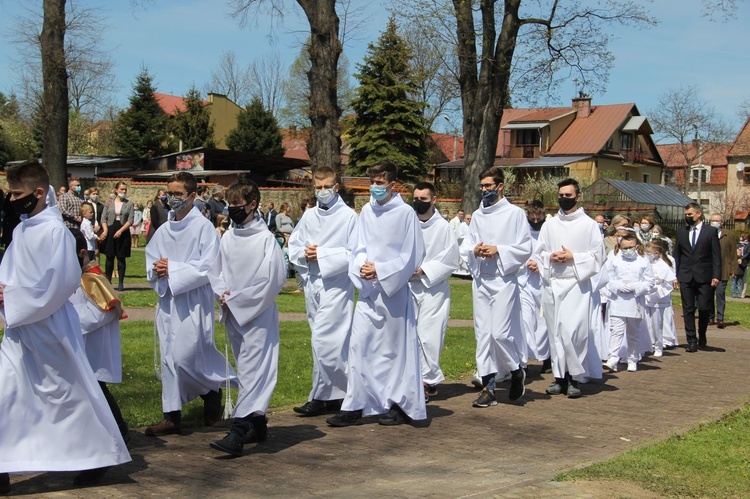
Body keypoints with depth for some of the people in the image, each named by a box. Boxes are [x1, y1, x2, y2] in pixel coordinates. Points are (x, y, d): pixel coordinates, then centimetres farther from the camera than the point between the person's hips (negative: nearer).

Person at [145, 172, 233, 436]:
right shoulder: (163, 231, 11)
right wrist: (157, 270, -8)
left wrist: (172, 270, -15)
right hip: (167, 299, 6)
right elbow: (150, 262, 15)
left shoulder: (204, 227, -8)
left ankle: (213, 390, 17)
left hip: (194, 302, -6)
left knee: (185, 355, -12)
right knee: (169, 357, 6)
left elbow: (208, 268, -14)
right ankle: (172, 416, 12)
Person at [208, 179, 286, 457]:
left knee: (253, 372, -10)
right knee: (246, 371, 14)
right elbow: (216, 270, 17)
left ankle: (238, 433, -15)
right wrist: (222, 293, -4)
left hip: (258, 315, -7)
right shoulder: (228, 238, 9)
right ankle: (257, 424, 25)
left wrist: (236, 299, -12)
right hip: (233, 314, 7)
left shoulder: (265, 238, -11)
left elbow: (272, 280, -15)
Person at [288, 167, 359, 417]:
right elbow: (293, 246, 13)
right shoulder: (308, 216, 11)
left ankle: (321, 397, -3)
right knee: (324, 341, 11)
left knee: (324, 340, -11)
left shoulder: (349, 216, -4)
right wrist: (304, 253, -9)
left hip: (336, 285, -6)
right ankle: (336, 393, 21)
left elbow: (354, 253, -11)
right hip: (312, 284, 6)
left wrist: (322, 254, -14)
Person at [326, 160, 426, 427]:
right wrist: (362, 265, -10)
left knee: (395, 348, 3)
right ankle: (355, 405, 7)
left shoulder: (405, 213, -8)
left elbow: (411, 255, -7)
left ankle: (402, 405, 15)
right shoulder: (367, 211, 7)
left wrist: (380, 271, -13)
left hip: (393, 289, -5)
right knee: (359, 344, 1)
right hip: (367, 288, 5)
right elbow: (359, 247, 10)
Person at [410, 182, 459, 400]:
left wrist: (424, 270, -11)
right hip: (409, 286, 3)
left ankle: (429, 381, 4)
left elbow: (451, 260, -3)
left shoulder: (443, 227, -2)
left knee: (428, 335, -7)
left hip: (434, 287, -3)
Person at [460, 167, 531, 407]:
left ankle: (517, 370, 17)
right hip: (480, 279, 5)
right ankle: (488, 387, 9)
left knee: (500, 333, -11)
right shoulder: (477, 216, 13)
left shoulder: (515, 213, -1)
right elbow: (465, 247, 14)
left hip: (504, 279, -5)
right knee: (483, 333, 4)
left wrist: (498, 250, -15)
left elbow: (525, 249, -4)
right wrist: (475, 251, -8)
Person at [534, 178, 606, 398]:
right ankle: (560, 377, 12)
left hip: (577, 284, -4)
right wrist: (550, 257, -5)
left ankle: (575, 378, -1)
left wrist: (573, 257, -11)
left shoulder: (589, 225, 1)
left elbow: (598, 256, 0)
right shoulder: (549, 225, 12)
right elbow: (538, 253, 15)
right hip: (552, 285, 4)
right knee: (556, 332, 5)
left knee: (572, 332, -12)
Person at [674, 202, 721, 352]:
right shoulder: (681, 232, 11)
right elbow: (677, 255, 12)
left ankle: (702, 337, 23)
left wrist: (716, 275, -9)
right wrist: (674, 275, 5)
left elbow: (716, 255, -1)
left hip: (704, 277, -2)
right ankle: (692, 341, 6)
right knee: (688, 310, 1)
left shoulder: (711, 231, 2)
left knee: (704, 309, 0)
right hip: (686, 277, 2)